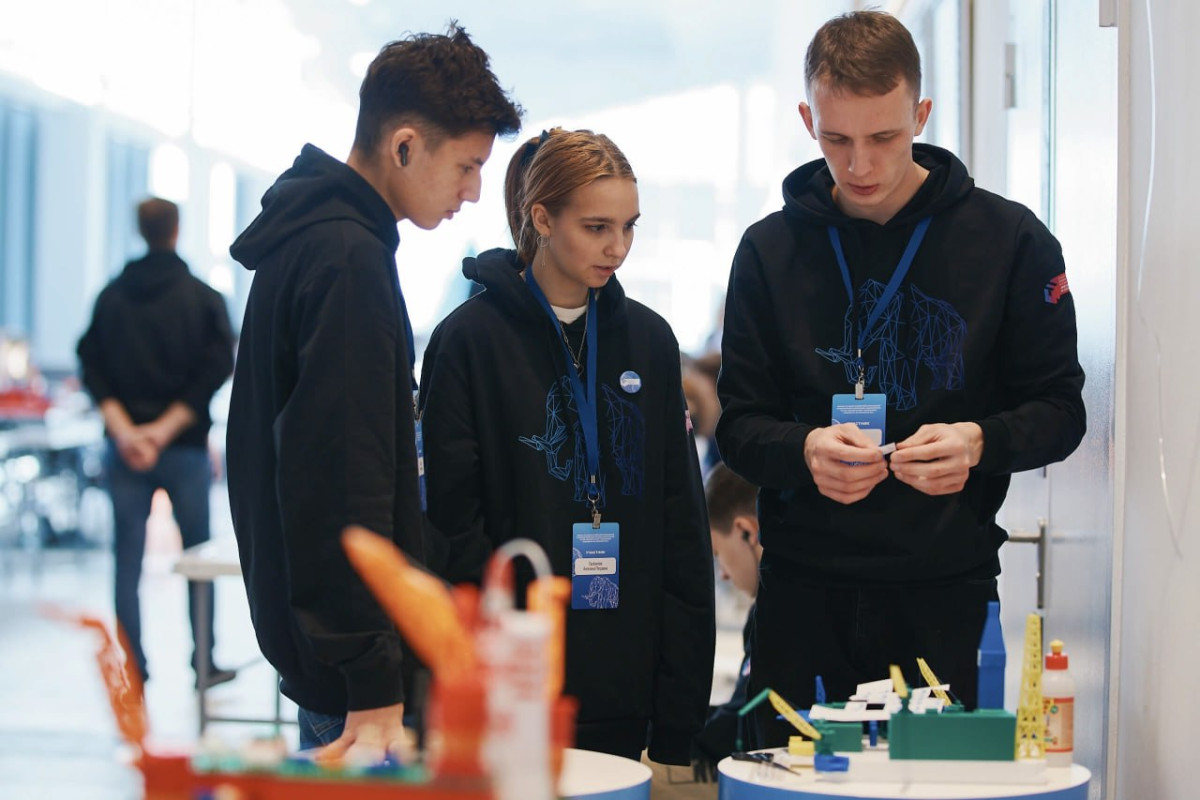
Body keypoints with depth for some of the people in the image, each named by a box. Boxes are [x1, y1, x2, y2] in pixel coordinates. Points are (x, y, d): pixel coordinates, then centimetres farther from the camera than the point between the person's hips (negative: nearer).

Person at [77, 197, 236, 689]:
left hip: (123, 450, 2)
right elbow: (215, 371, -11)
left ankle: (132, 668, 4)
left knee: (127, 562, 5)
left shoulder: (111, 297, 6)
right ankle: (203, 663, 13)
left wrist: (124, 431, -9)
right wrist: (165, 428, -12)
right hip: (186, 447, -2)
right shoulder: (204, 298, -2)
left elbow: (93, 370, -2)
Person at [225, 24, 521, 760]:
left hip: (309, 638, 10)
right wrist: (375, 686, -23)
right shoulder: (350, 260, -19)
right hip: (351, 665, -10)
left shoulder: (304, 241, 12)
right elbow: (346, 486, -24)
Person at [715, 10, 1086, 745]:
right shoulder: (770, 249, 6)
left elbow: (1059, 412, 3)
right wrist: (802, 450, -17)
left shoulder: (1011, 240, 1)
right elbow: (739, 427, 5)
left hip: (947, 592, -1)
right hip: (804, 591, 1)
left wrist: (981, 442, -18)